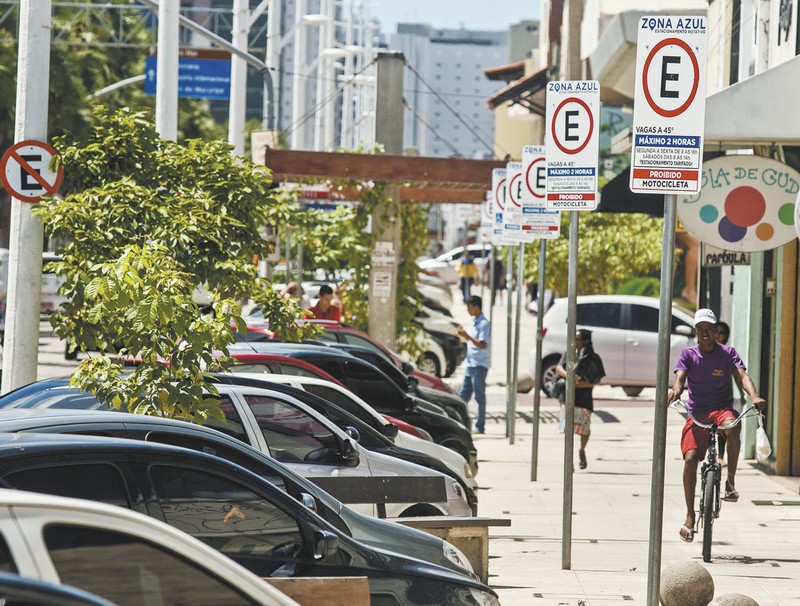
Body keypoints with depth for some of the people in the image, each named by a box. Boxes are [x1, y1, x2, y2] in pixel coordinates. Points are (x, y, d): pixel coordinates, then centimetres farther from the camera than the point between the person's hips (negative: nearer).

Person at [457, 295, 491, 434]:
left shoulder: (483, 324, -14)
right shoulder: (474, 323, 15)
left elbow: (482, 344, -21)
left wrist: (467, 336, -22)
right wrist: (464, 334, 7)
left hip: (479, 365, -9)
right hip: (470, 364, 9)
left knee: (479, 396, -4)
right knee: (463, 395, 10)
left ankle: (480, 426, 0)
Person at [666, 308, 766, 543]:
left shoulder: (727, 353, 3)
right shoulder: (688, 354, 4)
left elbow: (741, 375, -11)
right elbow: (680, 376, -12)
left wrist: (754, 395, -32)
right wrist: (675, 390, -38)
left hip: (722, 409, -1)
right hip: (697, 413, 1)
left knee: (733, 425, -37)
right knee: (690, 458, -17)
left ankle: (731, 480, -19)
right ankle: (690, 515, -7)